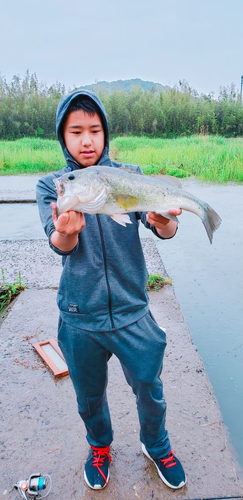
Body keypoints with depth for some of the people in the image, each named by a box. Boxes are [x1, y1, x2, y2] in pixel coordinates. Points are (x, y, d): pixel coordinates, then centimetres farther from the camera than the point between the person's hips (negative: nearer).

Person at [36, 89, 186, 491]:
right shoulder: (50, 186, -2)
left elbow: (165, 230, -14)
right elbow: (59, 245, -16)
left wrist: (163, 222, -38)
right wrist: (66, 232, -40)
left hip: (132, 312, 0)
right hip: (79, 317, 1)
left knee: (150, 389, 15)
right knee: (90, 395, 20)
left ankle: (156, 445, 48)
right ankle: (99, 445, 53)